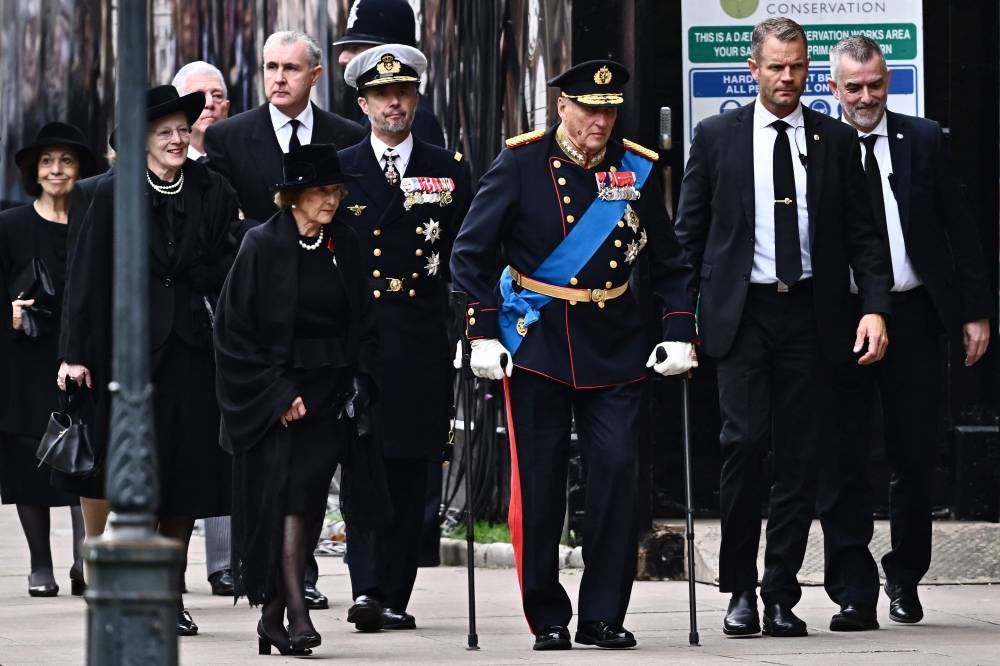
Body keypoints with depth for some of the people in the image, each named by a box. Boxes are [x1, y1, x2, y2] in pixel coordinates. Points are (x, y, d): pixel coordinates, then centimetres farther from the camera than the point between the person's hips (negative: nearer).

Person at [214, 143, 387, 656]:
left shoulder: (345, 246, 8)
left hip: (332, 396, 4)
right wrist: (278, 394, -12)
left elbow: (363, 325, 14)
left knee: (302, 501, -1)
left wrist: (358, 387, 1)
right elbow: (236, 331, -7)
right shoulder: (262, 246, -6)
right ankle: (293, 614, -15)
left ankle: (273, 614, 6)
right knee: (288, 498, -11)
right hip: (272, 396, -4)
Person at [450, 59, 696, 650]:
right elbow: (471, 253, -2)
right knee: (540, 483, 0)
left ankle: (604, 616, 4)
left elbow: (670, 262, 13)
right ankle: (548, 619, 10)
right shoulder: (521, 165, -4)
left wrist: (679, 333, 3)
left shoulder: (637, 170, 5)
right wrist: (483, 334, -9)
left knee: (617, 472, -5)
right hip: (536, 343, -2)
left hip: (616, 348, 2)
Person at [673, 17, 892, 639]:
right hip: (742, 313, -1)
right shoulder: (717, 137, 6)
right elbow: (690, 234, 8)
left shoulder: (835, 140, 9)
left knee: (800, 455, 0)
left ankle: (782, 594, 7)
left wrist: (875, 306, -5)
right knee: (743, 443, -9)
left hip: (810, 315, 1)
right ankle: (741, 590, 2)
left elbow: (862, 233, 8)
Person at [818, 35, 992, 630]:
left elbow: (960, 230, 7)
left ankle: (905, 579, 25)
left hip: (914, 314, 2)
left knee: (916, 457, 8)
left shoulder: (924, 141, 5)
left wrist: (976, 311, 2)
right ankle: (855, 592, 3)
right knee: (845, 459, -1)